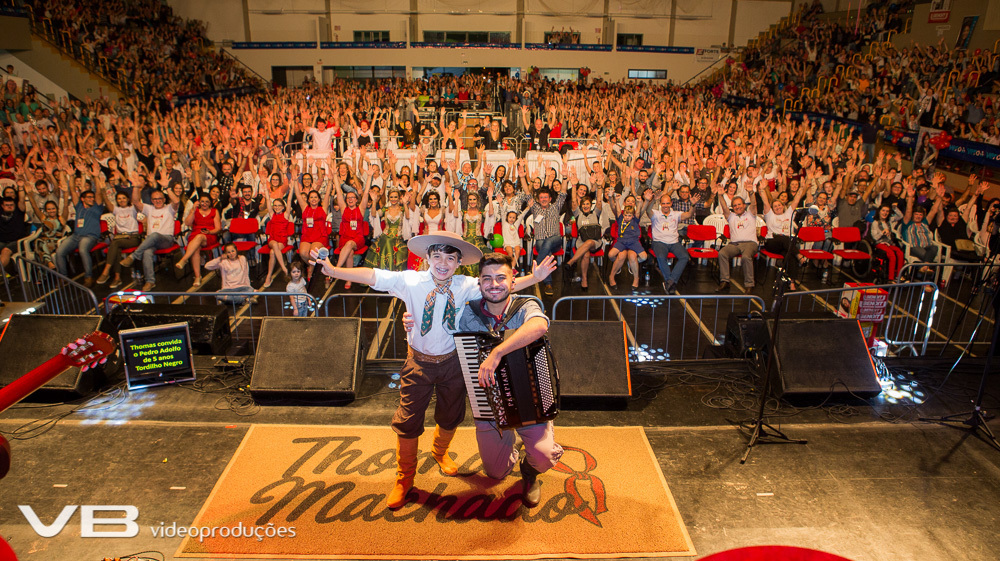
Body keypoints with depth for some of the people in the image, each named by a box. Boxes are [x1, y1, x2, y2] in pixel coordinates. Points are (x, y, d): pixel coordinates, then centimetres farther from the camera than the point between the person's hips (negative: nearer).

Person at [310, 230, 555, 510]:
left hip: (452, 362, 2)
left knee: (450, 416, 20)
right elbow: (371, 276, -19)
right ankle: (404, 477, 31)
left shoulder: (467, 286, -11)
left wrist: (534, 277, -25)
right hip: (419, 362, -2)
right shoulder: (409, 281, -15)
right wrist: (333, 271, -29)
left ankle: (440, 451, 55)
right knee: (408, 420, 6)